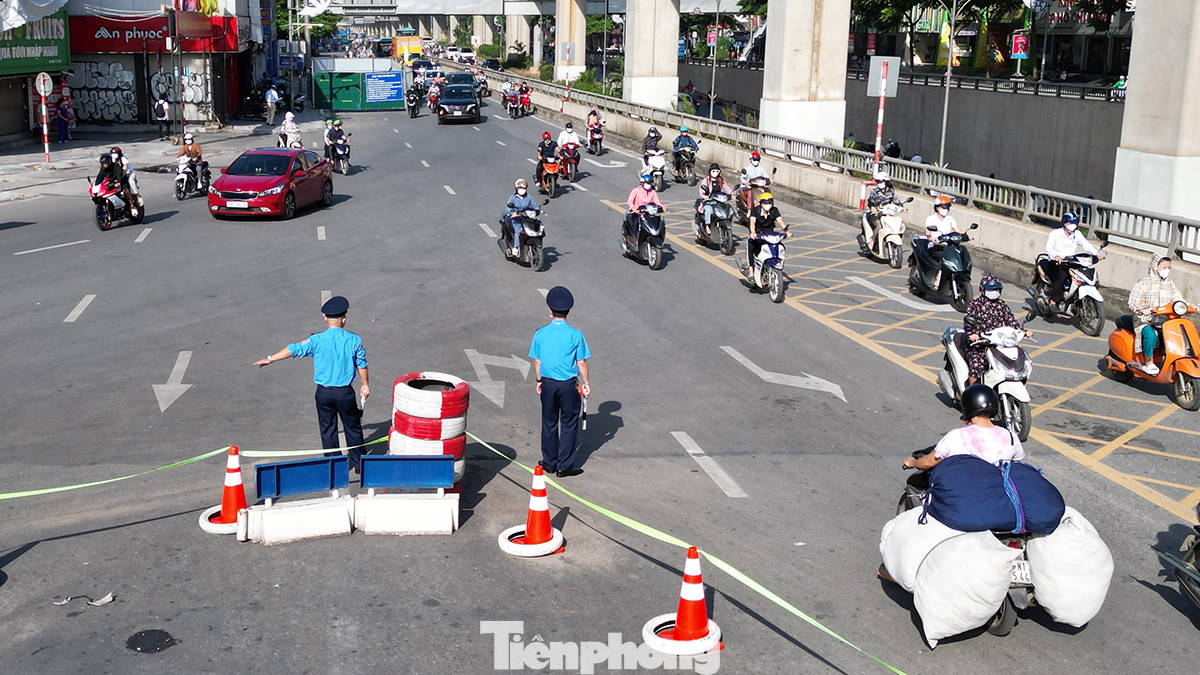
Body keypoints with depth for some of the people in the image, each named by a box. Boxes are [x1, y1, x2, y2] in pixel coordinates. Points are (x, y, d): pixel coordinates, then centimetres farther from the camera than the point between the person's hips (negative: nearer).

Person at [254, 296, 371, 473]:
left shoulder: (317, 340, -11)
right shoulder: (353, 340, -8)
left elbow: (294, 349, -4)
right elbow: (362, 365, 1)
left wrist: (270, 359, 9)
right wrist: (365, 385, 16)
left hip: (323, 392, 0)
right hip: (345, 392, 0)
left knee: (328, 429, 14)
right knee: (353, 427, 14)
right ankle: (359, 462, 24)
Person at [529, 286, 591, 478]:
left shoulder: (541, 333, -4)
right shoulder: (575, 334, -11)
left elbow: (537, 361, 4)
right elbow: (581, 363, -6)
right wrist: (586, 383, 6)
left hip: (548, 383, 3)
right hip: (568, 385, -3)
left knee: (549, 423, 15)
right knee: (568, 424, 7)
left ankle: (550, 462, 24)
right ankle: (565, 466, 10)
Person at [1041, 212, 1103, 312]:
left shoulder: (1077, 234, 13)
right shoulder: (1055, 233, -2)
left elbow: (1086, 245, 0)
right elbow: (1048, 247, -17)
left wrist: (1097, 253, -18)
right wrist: (1056, 255, -38)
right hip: (1055, 262, -5)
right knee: (1063, 275, -34)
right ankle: (1053, 302, -32)